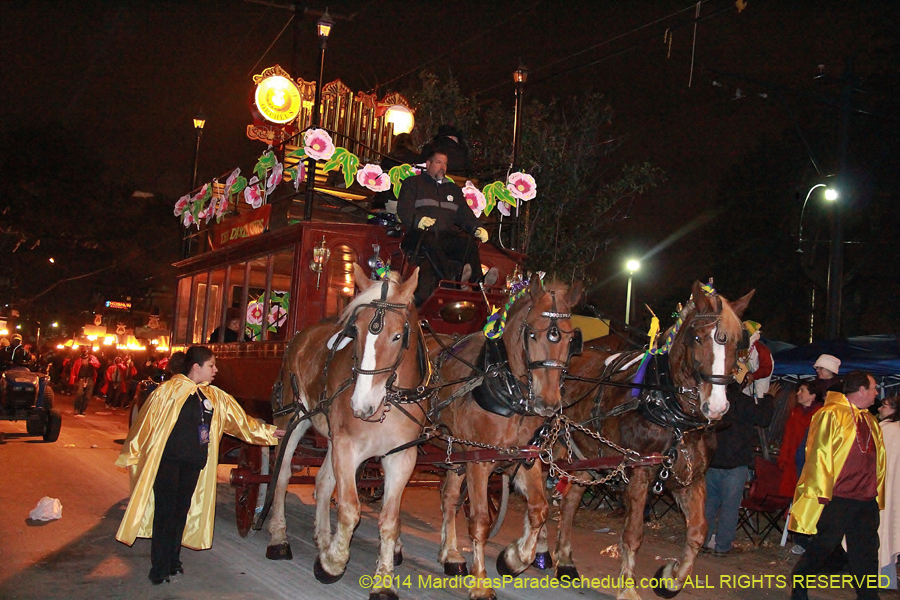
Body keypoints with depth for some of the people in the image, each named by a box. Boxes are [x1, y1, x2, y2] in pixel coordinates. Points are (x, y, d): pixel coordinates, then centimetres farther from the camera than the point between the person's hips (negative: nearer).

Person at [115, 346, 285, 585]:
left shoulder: (215, 397, 10)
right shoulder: (169, 391, -8)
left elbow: (241, 421, 16)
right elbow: (146, 422, -6)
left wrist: (268, 432, 15)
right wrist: (132, 455, -3)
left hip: (194, 463, 6)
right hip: (167, 460, -6)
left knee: (182, 511, 11)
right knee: (165, 512, -4)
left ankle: (173, 562, 23)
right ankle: (159, 570, 3)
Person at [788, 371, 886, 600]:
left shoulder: (871, 422, 17)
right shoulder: (830, 415, -7)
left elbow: (878, 462, 21)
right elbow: (819, 454, -11)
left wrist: (878, 495, 16)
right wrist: (822, 492, -15)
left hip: (866, 501, 7)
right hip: (837, 499, -7)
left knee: (866, 555, 7)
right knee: (822, 547, 3)